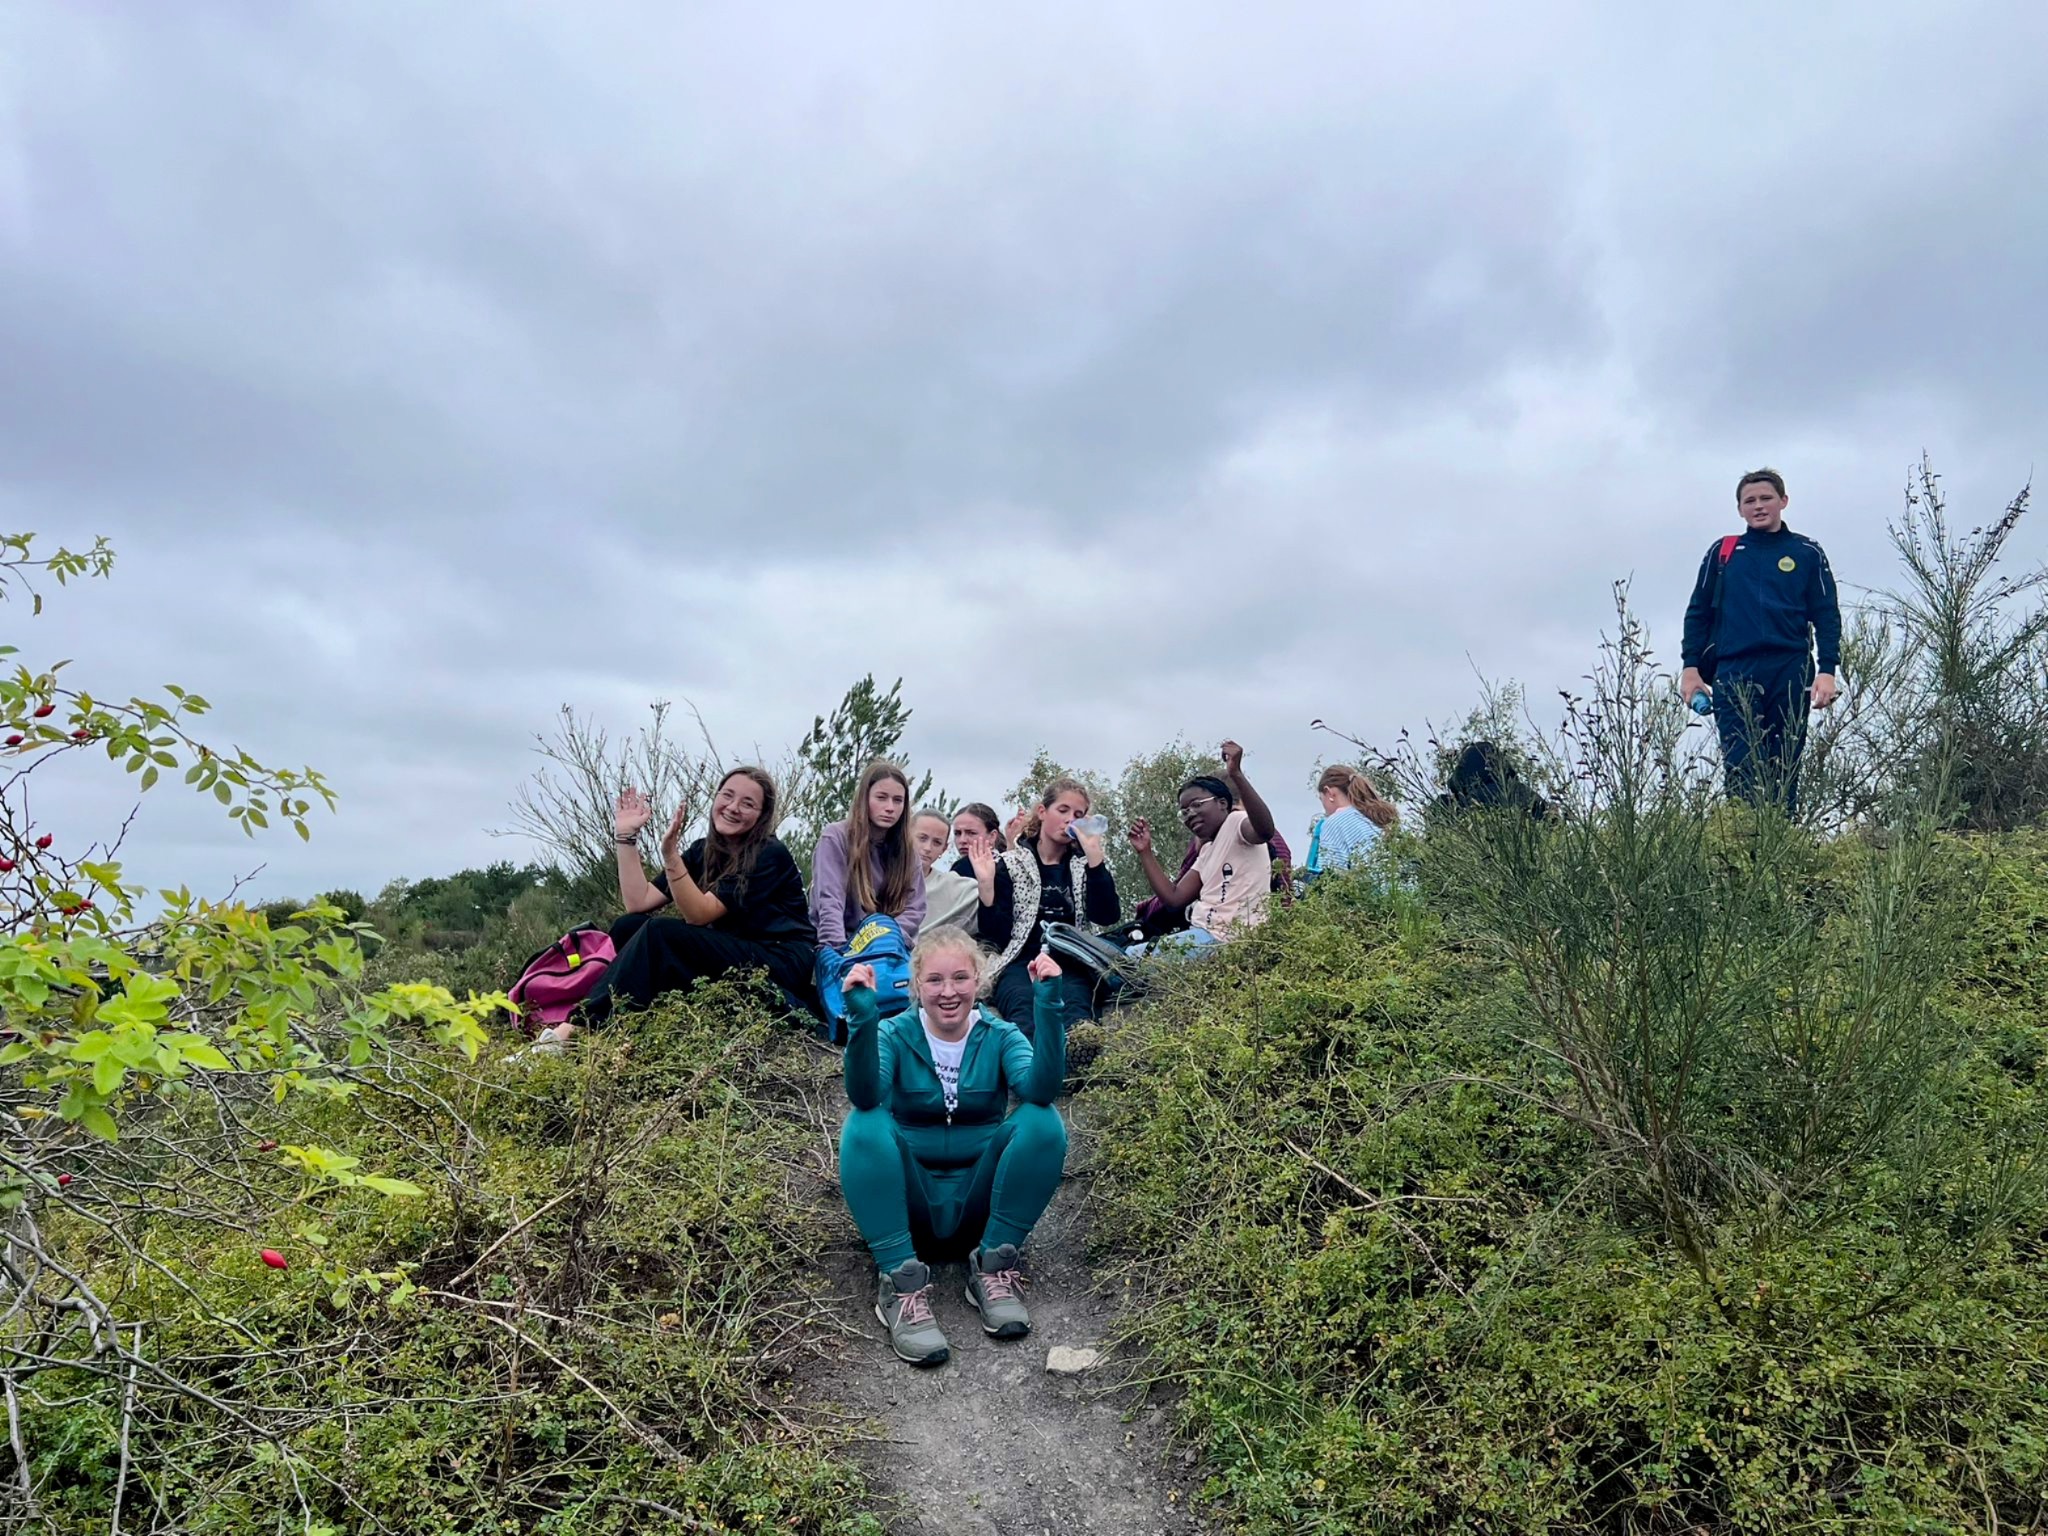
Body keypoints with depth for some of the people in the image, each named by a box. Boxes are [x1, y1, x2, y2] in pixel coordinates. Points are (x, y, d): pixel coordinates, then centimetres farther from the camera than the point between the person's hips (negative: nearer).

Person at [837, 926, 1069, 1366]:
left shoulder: (1000, 1036, -2)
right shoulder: (894, 1034, -5)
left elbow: (1041, 1090, -23)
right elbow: (865, 1096, -26)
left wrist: (1049, 1005, -34)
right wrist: (863, 1017, -41)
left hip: (978, 1205, 1)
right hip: (909, 1207, -1)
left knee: (1044, 1122, -23)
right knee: (864, 1127, -28)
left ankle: (993, 1266, -11)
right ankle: (901, 1280, -25)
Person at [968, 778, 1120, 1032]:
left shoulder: (1086, 865, 20)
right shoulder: (1010, 864, 15)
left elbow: (1107, 916, 0)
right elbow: (996, 936, 6)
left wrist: (1094, 856, -4)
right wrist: (986, 885, -8)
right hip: (1021, 963, -1)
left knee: (1075, 1010, -37)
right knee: (1024, 1011, -38)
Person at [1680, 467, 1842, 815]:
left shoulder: (1807, 554, 11)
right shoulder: (1722, 553, 13)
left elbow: (1827, 616, 8)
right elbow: (1698, 613, 12)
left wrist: (1827, 671, -4)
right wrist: (1691, 667, 2)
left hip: (1790, 673, 0)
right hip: (1734, 672, 0)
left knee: (1786, 769, 2)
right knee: (1739, 768, -7)